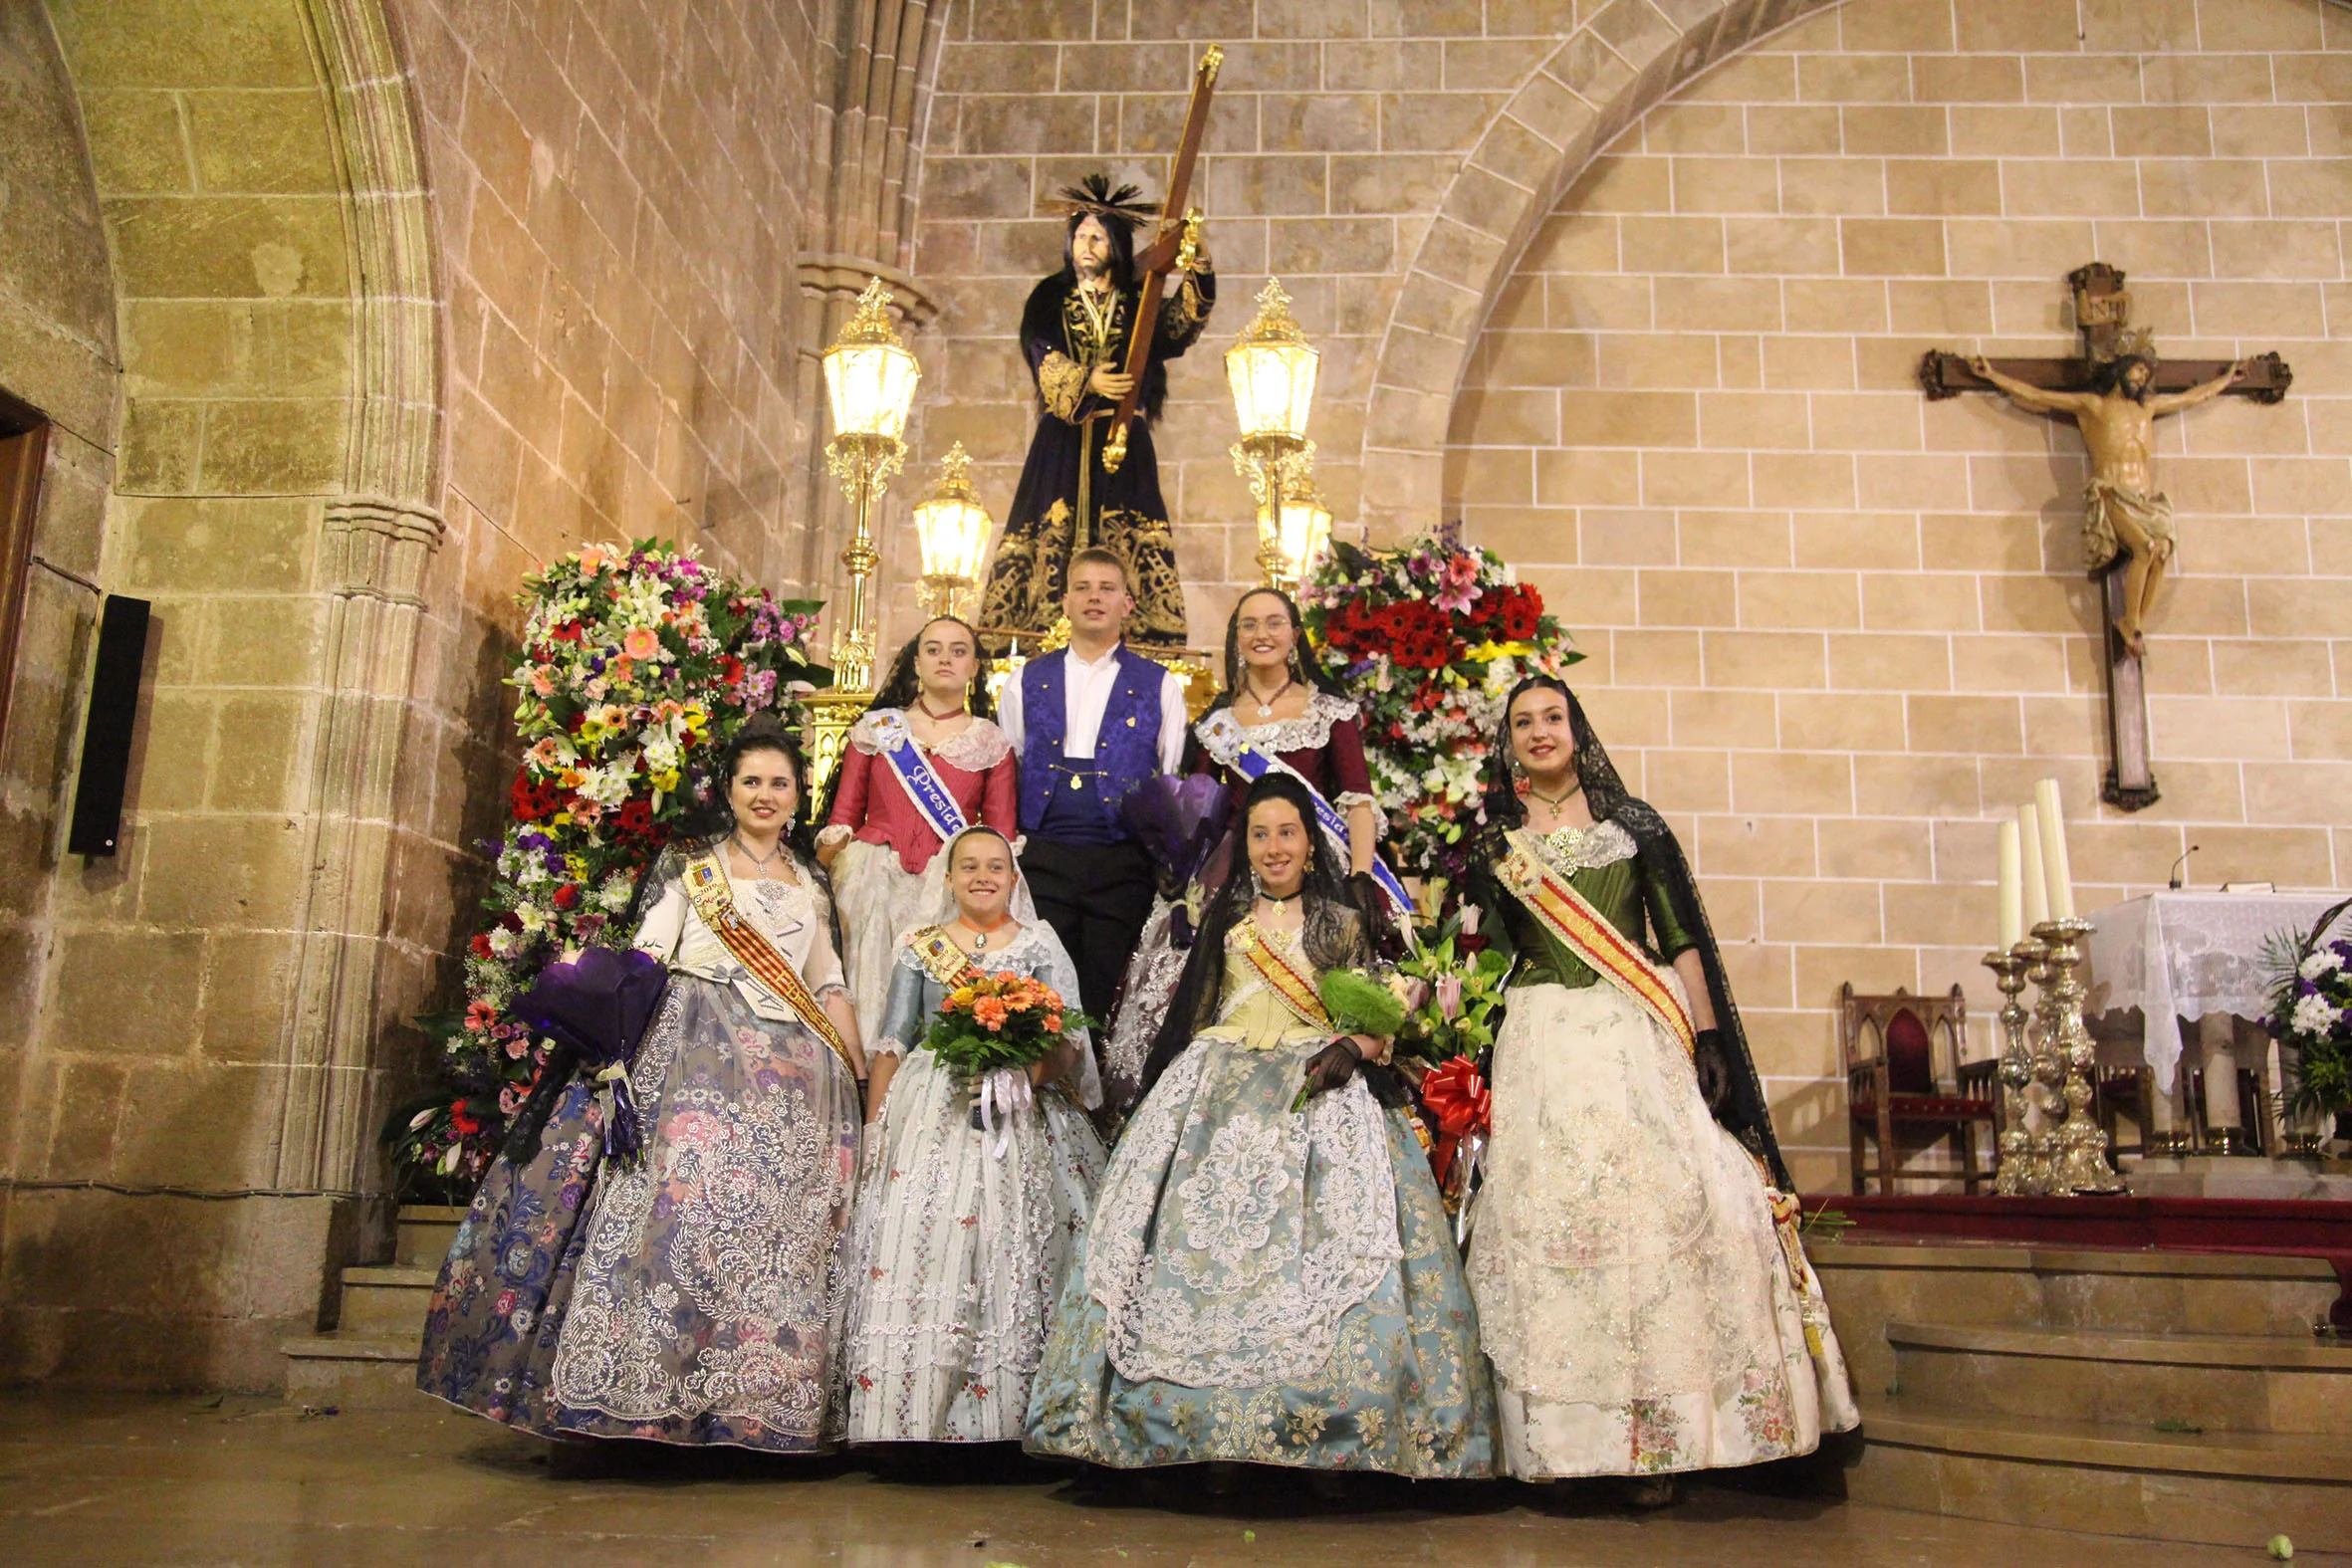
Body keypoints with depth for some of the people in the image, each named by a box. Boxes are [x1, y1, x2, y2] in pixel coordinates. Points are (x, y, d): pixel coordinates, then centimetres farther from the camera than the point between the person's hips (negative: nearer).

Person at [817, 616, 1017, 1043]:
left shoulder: (992, 744, 11)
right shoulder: (876, 729, 12)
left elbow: (1001, 839, 10)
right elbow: (842, 816, 9)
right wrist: (819, 886, -4)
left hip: (951, 889, 0)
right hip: (872, 883, 1)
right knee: (872, 994, -6)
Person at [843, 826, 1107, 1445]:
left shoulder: (1042, 946, 12)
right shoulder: (919, 947, 14)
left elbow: (1073, 1046, 6)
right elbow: (891, 1043, 11)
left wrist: (1038, 1063, -15)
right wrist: (876, 1126, 2)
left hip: (1020, 1114, 0)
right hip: (931, 1113, 1)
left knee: (1008, 1257, -9)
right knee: (916, 1248, -11)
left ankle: (1004, 1418, -3)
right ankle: (912, 1420, -6)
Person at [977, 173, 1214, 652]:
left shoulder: (1138, 304, 15)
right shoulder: (1050, 301, 14)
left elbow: (1182, 325, -6)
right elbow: (1045, 362, -3)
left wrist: (1196, 266, -23)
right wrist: (1086, 382, -22)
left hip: (1123, 443, 0)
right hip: (1063, 442, 0)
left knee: (1130, 542, -11)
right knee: (1052, 535, -10)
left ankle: (1132, 643, -15)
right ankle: (1045, 637, -13)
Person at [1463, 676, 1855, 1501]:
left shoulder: (1632, 822, 11)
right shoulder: (1496, 839, 12)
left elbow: (1683, 937, 7)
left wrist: (1707, 1040, 0)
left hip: (1640, 1035, 0)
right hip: (1542, 1047, 0)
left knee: (1666, 1202, -9)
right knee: (1552, 1210, -6)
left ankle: (1663, 1434, 0)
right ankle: (1569, 1434, 1)